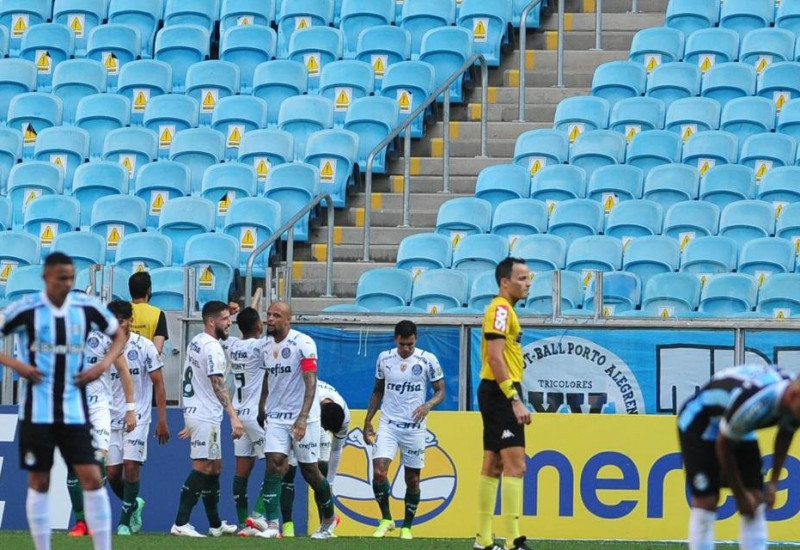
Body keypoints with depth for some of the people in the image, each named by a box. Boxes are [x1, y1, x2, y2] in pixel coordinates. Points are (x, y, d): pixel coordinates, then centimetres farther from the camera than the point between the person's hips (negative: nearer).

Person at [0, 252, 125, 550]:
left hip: (74, 410, 2)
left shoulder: (87, 308, 0)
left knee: (92, 478, -5)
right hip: (37, 410, -2)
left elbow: (118, 335, 15)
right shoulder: (25, 309, -8)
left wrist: (103, 365, -2)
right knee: (39, 481, 4)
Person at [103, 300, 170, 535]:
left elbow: (159, 385, -3)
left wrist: (162, 421, -7)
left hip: (137, 417, -3)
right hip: (111, 417, 4)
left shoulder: (144, 346, -6)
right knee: (112, 472, 2)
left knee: (131, 466, -13)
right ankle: (134, 504, 29)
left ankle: (125, 520, -3)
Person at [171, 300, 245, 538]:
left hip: (194, 412, 10)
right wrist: (234, 417, -31)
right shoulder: (212, 347, -16)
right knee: (202, 468, -10)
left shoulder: (195, 342, 14)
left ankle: (215, 524, 21)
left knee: (215, 467, 15)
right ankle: (180, 524, -15)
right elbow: (218, 385, -24)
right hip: (205, 416, -10)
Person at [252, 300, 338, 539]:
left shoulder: (303, 344, -15)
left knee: (309, 470, 4)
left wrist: (303, 418, -28)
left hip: (302, 417, -5)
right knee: (273, 464, -12)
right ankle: (272, 524, -18)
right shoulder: (267, 346, 7)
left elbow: (310, 384, -20)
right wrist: (261, 407, 20)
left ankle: (329, 518, 26)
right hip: (276, 417, 5)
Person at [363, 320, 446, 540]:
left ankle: (407, 526, 20)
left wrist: (428, 405, -20)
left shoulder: (428, 360, -5)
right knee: (379, 471, -15)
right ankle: (386, 519, 2)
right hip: (388, 424, 1)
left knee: (412, 479, 5)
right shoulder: (384, 358, 4)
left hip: (414, 427, -1)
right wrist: (368, 421, 12)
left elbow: (440, 391, 0)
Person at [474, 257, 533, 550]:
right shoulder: (500, 309, -13)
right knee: (515, 464, -14)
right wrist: (515, 400, -24)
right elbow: (495, 358, -21)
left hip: (499, 396, 11)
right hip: (501, 393, -11)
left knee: (493, 465, 12)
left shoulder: (506, 310, 18)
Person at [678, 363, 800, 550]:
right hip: (700, 423, -7)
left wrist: (773, 482, 3)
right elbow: (723, 446, -26)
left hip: (741, 429, 7)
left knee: (756, 503, -2)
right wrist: (740, 495, -14)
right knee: (706, 501, -13)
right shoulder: (754, 403, -42)